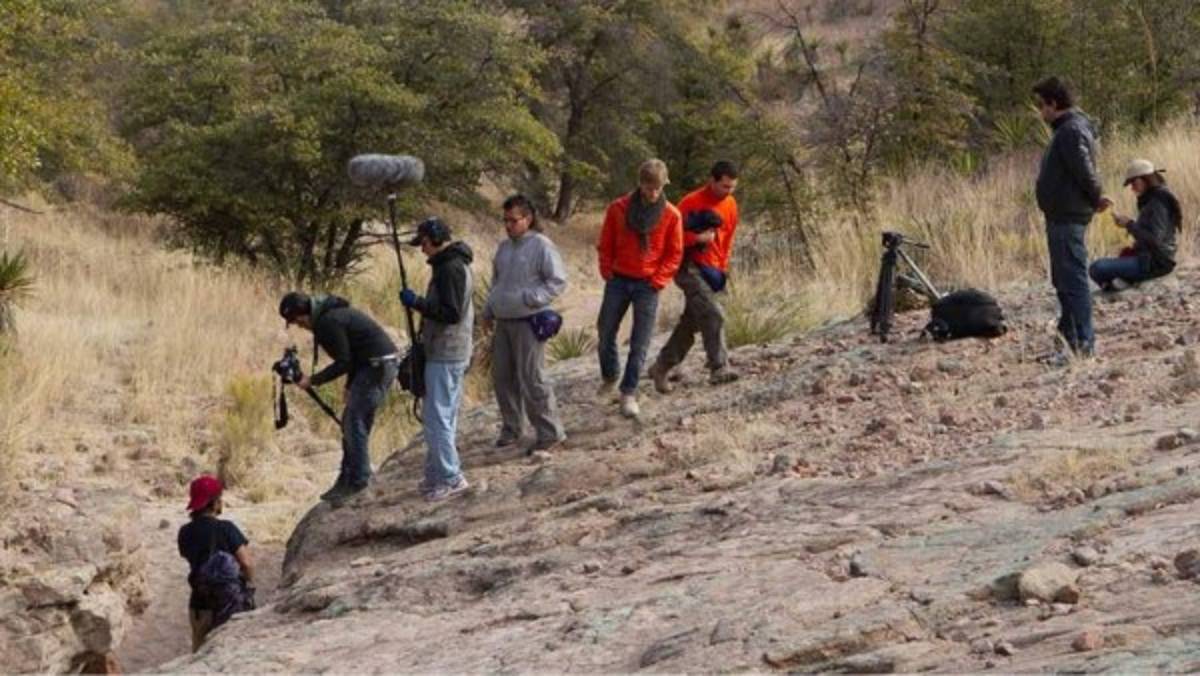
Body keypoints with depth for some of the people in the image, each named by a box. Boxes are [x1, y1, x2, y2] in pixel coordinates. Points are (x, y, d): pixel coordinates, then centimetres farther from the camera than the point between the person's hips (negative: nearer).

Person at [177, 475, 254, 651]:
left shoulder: (185, 533, -3)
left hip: (199, 604, 4)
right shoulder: (226, 529, -17)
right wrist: (249, 582, 2)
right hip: (232, 602, -4)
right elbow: (246, 563, -17)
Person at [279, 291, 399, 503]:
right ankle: (347, 480, 13)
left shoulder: (328, 321, -17)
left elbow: (343, 363, -16)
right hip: (379, 364, 10)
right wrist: (350, 386, 15)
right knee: (350, 421, 11)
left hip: (378, 364, -10)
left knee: (355, 422, -9)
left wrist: (312, 380, -8)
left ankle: (358, 482, -7)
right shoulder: (331, 313, 16)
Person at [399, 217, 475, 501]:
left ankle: (450, 477, -5)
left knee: (437, 416, -8)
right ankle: (437, 474, 21)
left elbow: (451, 313, -24)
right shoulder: (456, 264, 15)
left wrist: (417, 302, -21)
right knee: (443, 416, 15)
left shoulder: (450, 268, -18)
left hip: (445, 355, -11)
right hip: (453, 352, 11)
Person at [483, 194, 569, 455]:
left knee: (531, 379, -9)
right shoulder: (504, 247, 14)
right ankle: (511, 428, 22)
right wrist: (488, 309, 15)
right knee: (503, 377, 9)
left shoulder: (541, 246, -9)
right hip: (503, 321, 8)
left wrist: (530, 298, -19)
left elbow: (558, 281, -11)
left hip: (528, 322, -8)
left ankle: (550, 433, -2)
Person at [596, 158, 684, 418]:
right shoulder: (619, 209, -4)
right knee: (606, 333, 9)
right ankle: (609, 377, 34)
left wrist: (658, 280, -6)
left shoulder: (671, 215, -5)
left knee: (640, 343, -3)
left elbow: (674, 254, 1)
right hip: (619, 280, 2)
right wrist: (608, 272, 0)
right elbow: (606, 245, 6)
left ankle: (629, 393, 2)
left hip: (648, 285, -2)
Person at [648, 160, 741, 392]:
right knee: (713, 314, -20)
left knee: (690, 322, 9)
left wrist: (723, 267, 15)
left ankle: (661, 368, 21)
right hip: (689, 267, -7)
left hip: (711, 270, 7)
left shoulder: (730, 204, 8)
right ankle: (718, 369, -23)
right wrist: (698, 238, -23)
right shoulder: (691, 203, -14)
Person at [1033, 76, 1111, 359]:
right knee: (1063, 280, 18)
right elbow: (1084, 172, 20)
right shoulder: (1067, 129, 16)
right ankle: (1069, 335, 27)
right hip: (1062, 216, 11)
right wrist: (1094, 199, 9)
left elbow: (1085, 171, -22)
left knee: (1073, 279, -9)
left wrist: (1095, 198, -7)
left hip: (1068, 218, -11)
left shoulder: (1071, 131, -17)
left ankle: (1084, 343, -9)